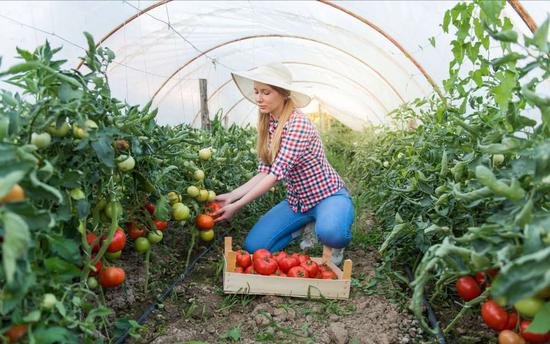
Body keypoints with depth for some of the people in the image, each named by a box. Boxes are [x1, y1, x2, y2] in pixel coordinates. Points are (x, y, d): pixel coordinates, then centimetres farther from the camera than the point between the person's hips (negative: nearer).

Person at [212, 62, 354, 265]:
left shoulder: (298, 123, -24)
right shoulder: (268, 126, 1)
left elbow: (277, 174, -29)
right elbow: (265, 173, 0)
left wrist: (236, 206, -28)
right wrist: (231, 196, -12)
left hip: (328, 195, -7)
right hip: (297, 200, 7)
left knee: (330, 233, -39)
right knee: (254, 246, -7)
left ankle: (336, 243, 0)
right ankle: (308, 225, 15)